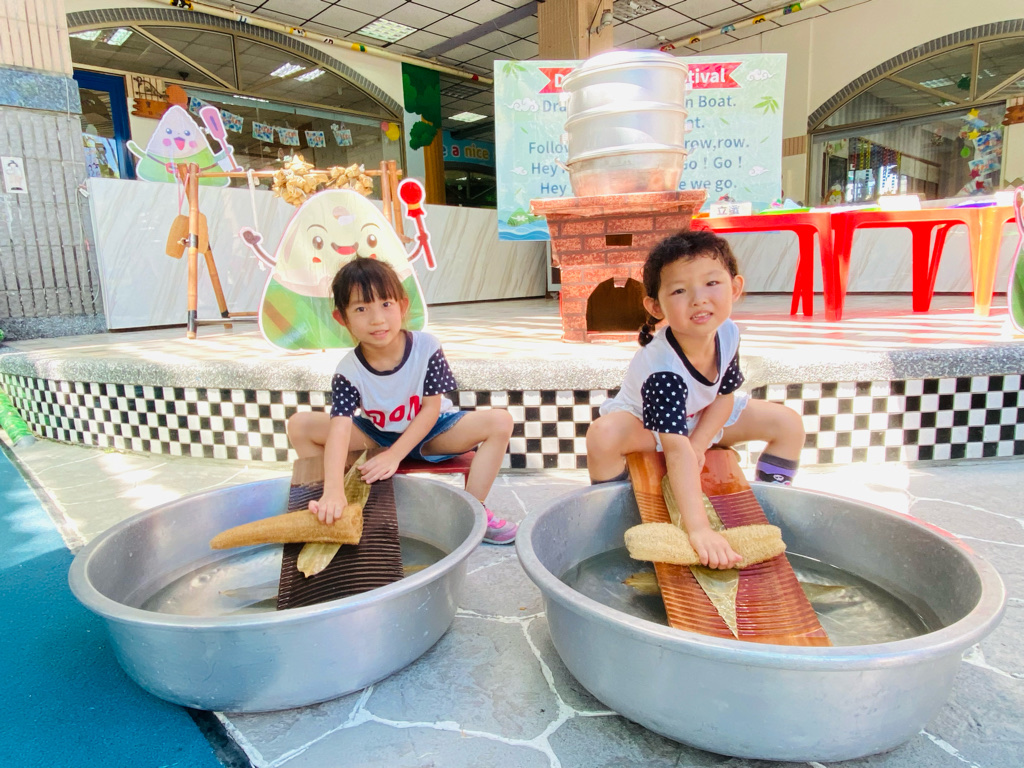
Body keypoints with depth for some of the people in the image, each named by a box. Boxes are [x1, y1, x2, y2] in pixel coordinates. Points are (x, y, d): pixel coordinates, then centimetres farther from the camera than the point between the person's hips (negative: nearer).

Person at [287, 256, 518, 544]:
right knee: (299, 425, -18)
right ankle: (330, 509, -2)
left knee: (500, 422, -25)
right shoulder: (348, 372, -23)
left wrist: (394, 455, -28)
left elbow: (431, 408, -19)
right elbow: (339, 428, -35)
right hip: (375, 435, 1)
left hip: (429, 432, 0)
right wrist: (333, 490, -50)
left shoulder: (426, 347, -24)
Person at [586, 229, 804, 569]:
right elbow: (677, 453, -48)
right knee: (604, 435, -39)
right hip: (643, 423, -6)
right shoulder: (663, 369, -41)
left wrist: (697, 447, -20)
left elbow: (725, 397, -7)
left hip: (700, 418, 7)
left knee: (789, 424, -1)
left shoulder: (727, 333, -22)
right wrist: (697, 528, -52)